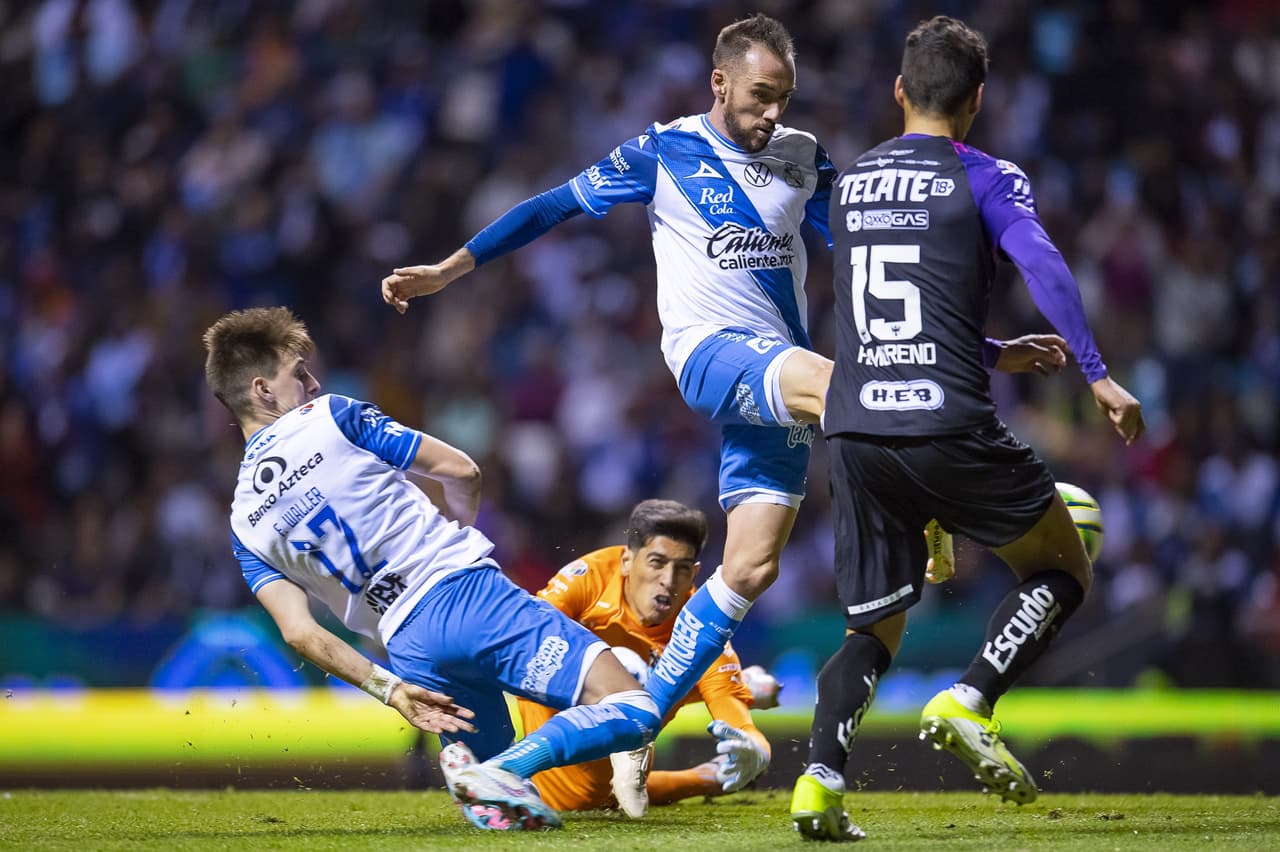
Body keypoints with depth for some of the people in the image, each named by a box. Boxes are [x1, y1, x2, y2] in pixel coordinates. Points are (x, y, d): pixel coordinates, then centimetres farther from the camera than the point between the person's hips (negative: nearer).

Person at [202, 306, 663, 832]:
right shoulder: (333, 416, 4)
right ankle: (505, 771, -30)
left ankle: (467, 761, -14)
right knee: (632, 711, -8)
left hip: (409, 646, 4)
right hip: (470, 592, -4)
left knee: (494, 801, 22)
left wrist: (389, 690, 3)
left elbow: (298, 630, 3)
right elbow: (462, 472, 7)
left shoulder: (244, 526, 14)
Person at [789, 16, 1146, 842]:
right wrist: (1098, 375, -18)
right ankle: (970, 703, -7)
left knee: (874, 627, 12)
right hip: (949, 424, -5)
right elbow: (1042, 265, -17)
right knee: (1063, 571, 14)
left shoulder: (850, 182, 18)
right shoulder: (985, 178, 1)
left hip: (855, 429, 5)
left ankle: (820, 777, -10)